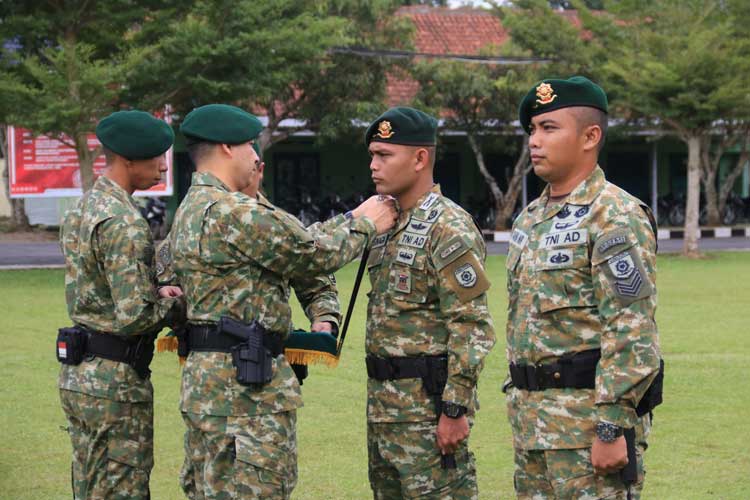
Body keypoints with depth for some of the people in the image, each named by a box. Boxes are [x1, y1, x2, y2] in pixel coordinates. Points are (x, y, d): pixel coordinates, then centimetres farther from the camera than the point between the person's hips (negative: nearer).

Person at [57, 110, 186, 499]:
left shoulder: (80, 211, 12)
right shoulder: (124, 223, -19)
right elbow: (133, 317, -24)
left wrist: (156, 293, 5)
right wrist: (176, 306, -6)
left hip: (75, 375, 10)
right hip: (116, 379, -10)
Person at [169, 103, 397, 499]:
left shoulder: (191, 210, 16)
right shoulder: (233, 214, -17)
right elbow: (317, 255, -9)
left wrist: (351, 218, 19)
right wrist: (363, 224, 8)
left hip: (203, 376, 11)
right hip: (247, 383, -11)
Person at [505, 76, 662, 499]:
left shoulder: (616, 217, -13)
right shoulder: (531, 219, 16)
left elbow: (633, 335, -19)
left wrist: (612, 429, -22)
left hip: (589, 415, -9)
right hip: (531, 417, 9)